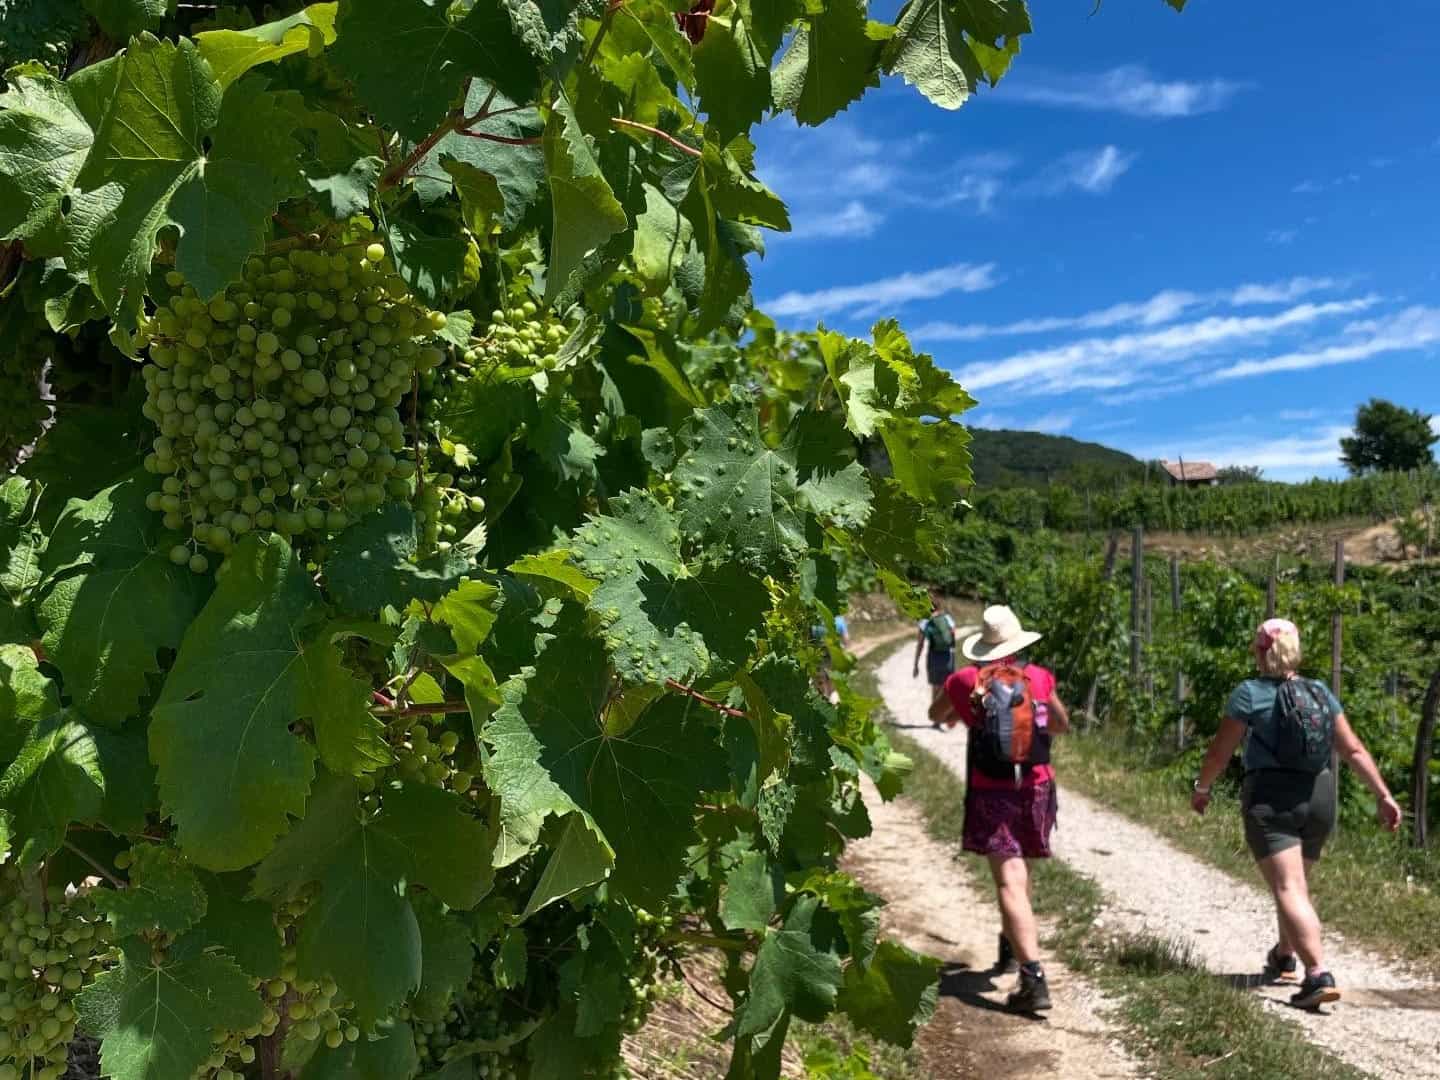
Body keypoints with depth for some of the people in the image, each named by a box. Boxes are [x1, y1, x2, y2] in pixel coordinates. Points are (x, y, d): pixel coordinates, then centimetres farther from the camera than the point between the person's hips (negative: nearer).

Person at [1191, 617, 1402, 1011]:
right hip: (1319, 797, 6)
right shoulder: (1321, 693, 6)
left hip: (1270, 800, -6)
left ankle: (1319, 975, -23)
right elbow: (1354, 749, 3)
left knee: (1289, 889, -8)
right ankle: (1283, 957, 42)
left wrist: (1202, 788, 8)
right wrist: (1384, 795, 7)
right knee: (1296, 880, 24)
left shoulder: (1250, 693, -8)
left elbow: (1220, 752, -7)